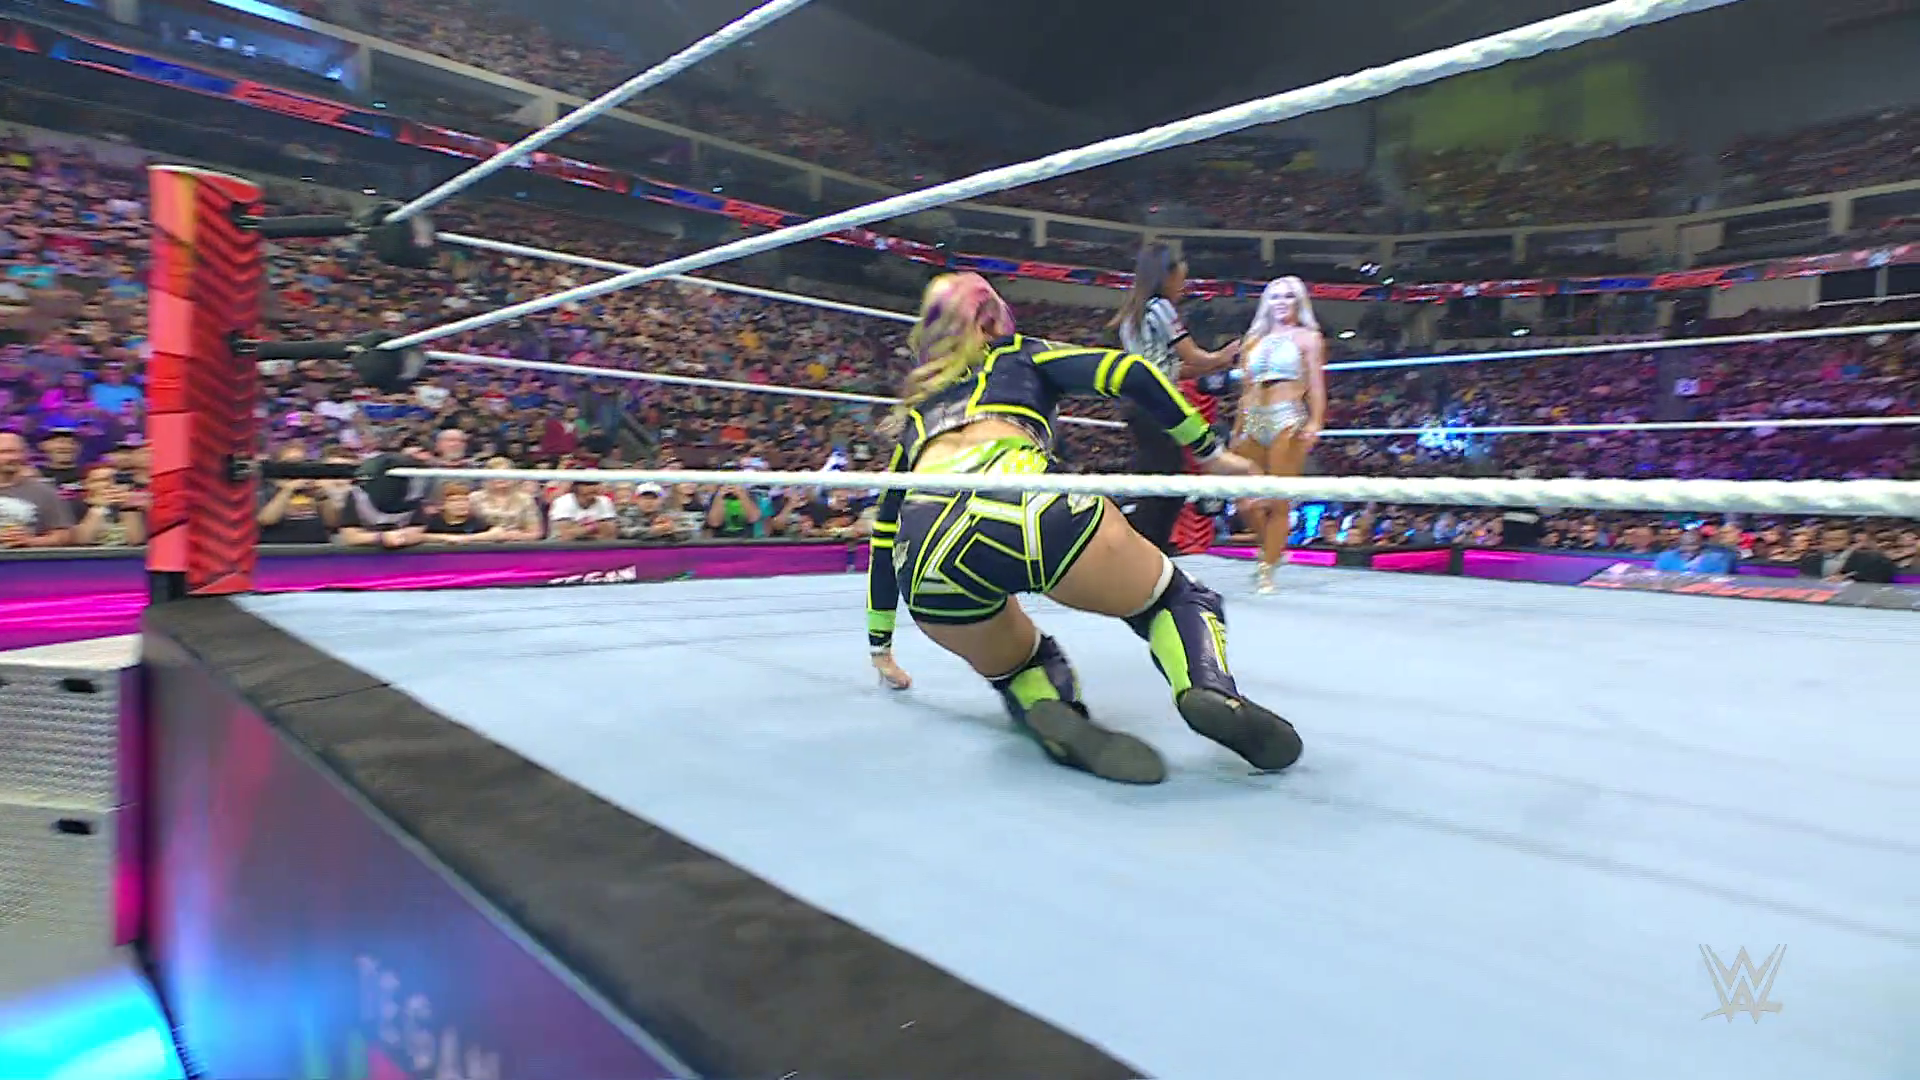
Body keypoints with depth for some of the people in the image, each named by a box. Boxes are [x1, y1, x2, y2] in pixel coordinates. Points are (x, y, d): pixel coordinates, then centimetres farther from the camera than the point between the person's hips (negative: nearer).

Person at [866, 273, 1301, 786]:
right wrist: (1211, 451, 21)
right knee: (1180, 601, 19)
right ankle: (1212, 693, -14)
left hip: (927, 550, 3)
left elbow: (884, 542, 39)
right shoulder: (1020, 356, 28)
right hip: (1024, 506, -3)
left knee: (1019, 667, 29)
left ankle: (1052, 715, -6)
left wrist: (881, 647, 48)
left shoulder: (913, 412, 36)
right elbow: (1132, 374, 12)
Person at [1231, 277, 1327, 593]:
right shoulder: (1254, 341, 19)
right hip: (1254, 421, 4)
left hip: (1288, 420, -4)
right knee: (1248, 501, -2)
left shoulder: (1308, 338, 8)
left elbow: (1316, 386, -1)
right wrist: (1237, 431, 15)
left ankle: (1266, 568, 0)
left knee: (1279, 501, -6)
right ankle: (1271, 551, 21)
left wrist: (1315, 424, -14)